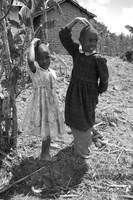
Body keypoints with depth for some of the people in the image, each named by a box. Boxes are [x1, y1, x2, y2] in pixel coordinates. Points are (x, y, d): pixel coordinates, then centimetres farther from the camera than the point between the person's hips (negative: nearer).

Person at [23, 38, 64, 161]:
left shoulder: (52, 72, 3)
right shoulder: (35, 69, -18)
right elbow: (30, 61, -43)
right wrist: (33, 43, -29)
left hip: (51, 105, 7)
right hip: (40, 105, -7)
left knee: (49, 131, 18)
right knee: (46, 133, 6)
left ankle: (45, 153, 38)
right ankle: (44, 154, 29)